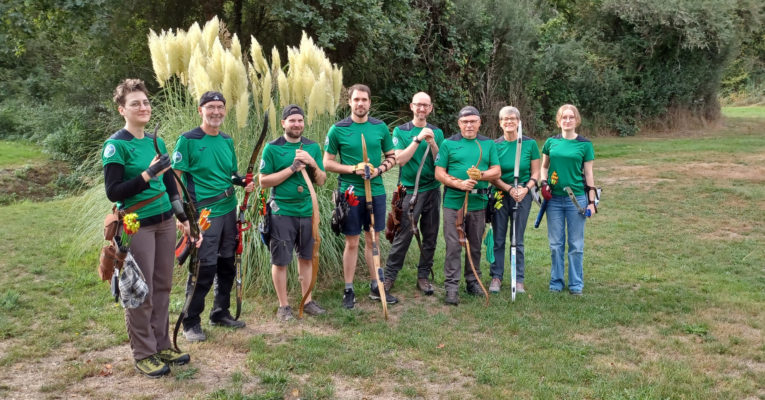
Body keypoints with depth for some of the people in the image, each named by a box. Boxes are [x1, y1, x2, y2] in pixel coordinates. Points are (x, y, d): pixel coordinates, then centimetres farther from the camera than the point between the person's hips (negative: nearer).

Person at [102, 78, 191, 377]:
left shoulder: (156, 142, 10)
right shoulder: (115, 146, -10)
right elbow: (113, 193, -14)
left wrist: (182, 217, 17)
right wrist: (147, 175, -23)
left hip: (165, 222, 7)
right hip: (137, 226, -7)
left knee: (162, 286, 11)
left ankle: (162, 345, 23)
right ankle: (143, 354, 11)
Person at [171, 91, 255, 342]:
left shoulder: (227, 141, 12)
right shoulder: (188, 140, -7)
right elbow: (175, 177, -9)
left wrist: (243, 182, 0)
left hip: (229, 210, 7)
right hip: (204, 213, -7)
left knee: (227, 264, 14)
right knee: (204, 268, -6)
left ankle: (221, 313, 30)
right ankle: (191, 322, 9)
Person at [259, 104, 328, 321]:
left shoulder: (313, 147, 7)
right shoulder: (272, 148, -5)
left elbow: (321, 181, 8)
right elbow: (263, 181, -8)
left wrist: (312, 164, -11)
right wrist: (292, 168, -14)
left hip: (307, 211, 4)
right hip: (282, 212, -4)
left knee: (306, 256, 13)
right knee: (280, 260, 3)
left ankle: (307, 300, 26)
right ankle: (283, 305, 16)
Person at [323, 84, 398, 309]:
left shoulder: (380, 127, 5)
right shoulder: (338, 129, -4)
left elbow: (392, 157, 12)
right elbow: (328, 163, -2)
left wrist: (379, 169, -9)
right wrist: (353, 169, -15)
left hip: (376, 191, 3)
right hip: (350, 192, -3)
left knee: (372, 240, 13)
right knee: (352, 242, 3)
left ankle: (376, 287, 23)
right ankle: (349, 290, 14)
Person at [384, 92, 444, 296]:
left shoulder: (437, 132, 9)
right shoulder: (401, 131, 1)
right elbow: (400, 159, -11)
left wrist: (432, 143, -14)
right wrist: (418, 140, -18)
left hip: (432, 190, 4)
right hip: (410, 190, -3)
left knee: (430, 236, 7)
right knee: (403, 235, -6)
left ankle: (424, 276, 18)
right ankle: (389, 276, 5)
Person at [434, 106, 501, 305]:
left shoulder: (488, 144, 12)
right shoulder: (448, 144, 4)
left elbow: (497, 171, 6)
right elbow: (439, 173, -1)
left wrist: (481, 175, -14)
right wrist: (459, 184, -16)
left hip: (479, 203, 3)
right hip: (454, 201, -3)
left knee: (475, 246, 12)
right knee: (453, 246, -5)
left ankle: (473, 281, 25)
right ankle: (451, 287, 0)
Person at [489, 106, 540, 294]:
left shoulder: (530, 144, -2)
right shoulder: (494, 145, -3)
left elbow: (535, 173, 1)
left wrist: (526, 188, -16)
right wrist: (510, 189, -17)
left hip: (522, 196, 0)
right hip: (500, 195, 0)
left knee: (518, 241, 6)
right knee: (498, 239, 5)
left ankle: (518, 280, 15)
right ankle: (496, 277, 16)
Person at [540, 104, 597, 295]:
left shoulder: (585, 144, 1)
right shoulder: (551, 142, 6)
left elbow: (588, 174, 3)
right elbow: (544, 166, 16)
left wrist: (591, 201, -1)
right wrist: (544, 183, -3)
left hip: (577, 198, -2)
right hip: (554, 199, 2)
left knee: (576, 244, 5)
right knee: (556, 244, 7)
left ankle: (576, 284, 15)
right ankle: (556, 282, 19)